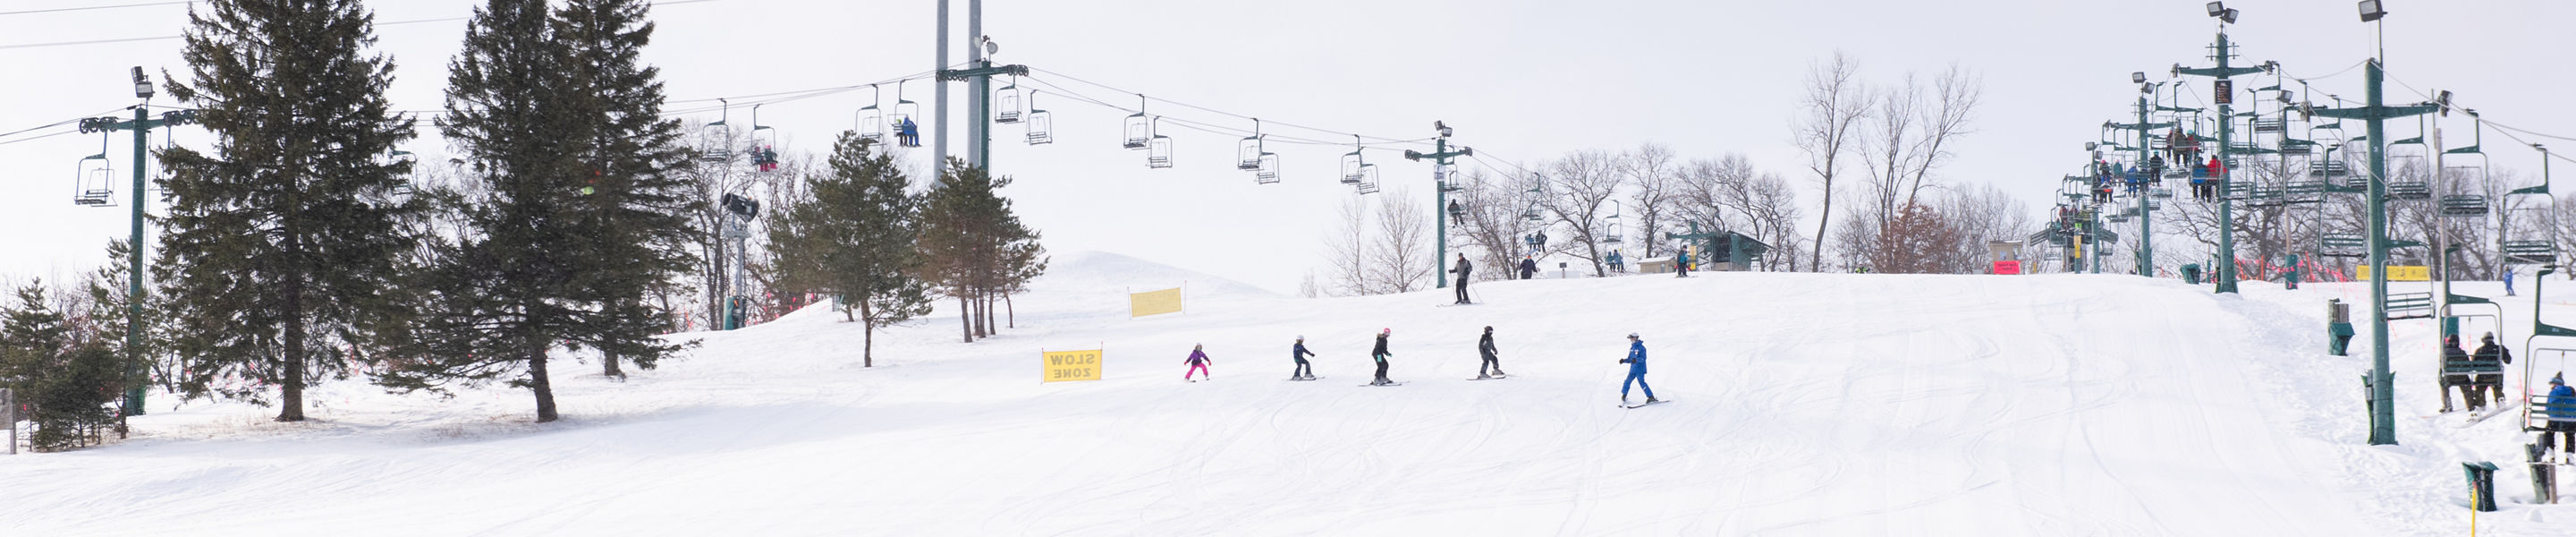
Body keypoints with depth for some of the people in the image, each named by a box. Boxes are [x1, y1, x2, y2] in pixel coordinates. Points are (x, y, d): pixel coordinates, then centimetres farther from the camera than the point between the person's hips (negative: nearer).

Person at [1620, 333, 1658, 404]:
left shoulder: (1641, 347, -10)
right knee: (1627, 382, 6)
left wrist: (1636, 360, -34)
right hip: (1633, 369, 7)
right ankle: (1623, 396, 23)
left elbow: (1643, 358, -18)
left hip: (1640, 369, -7)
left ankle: (1651, 397, -10)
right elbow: (1629, 359, 21)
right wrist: (1624, 360, 4)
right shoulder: (1632, 348, 14)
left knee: (1641, 382, -13)